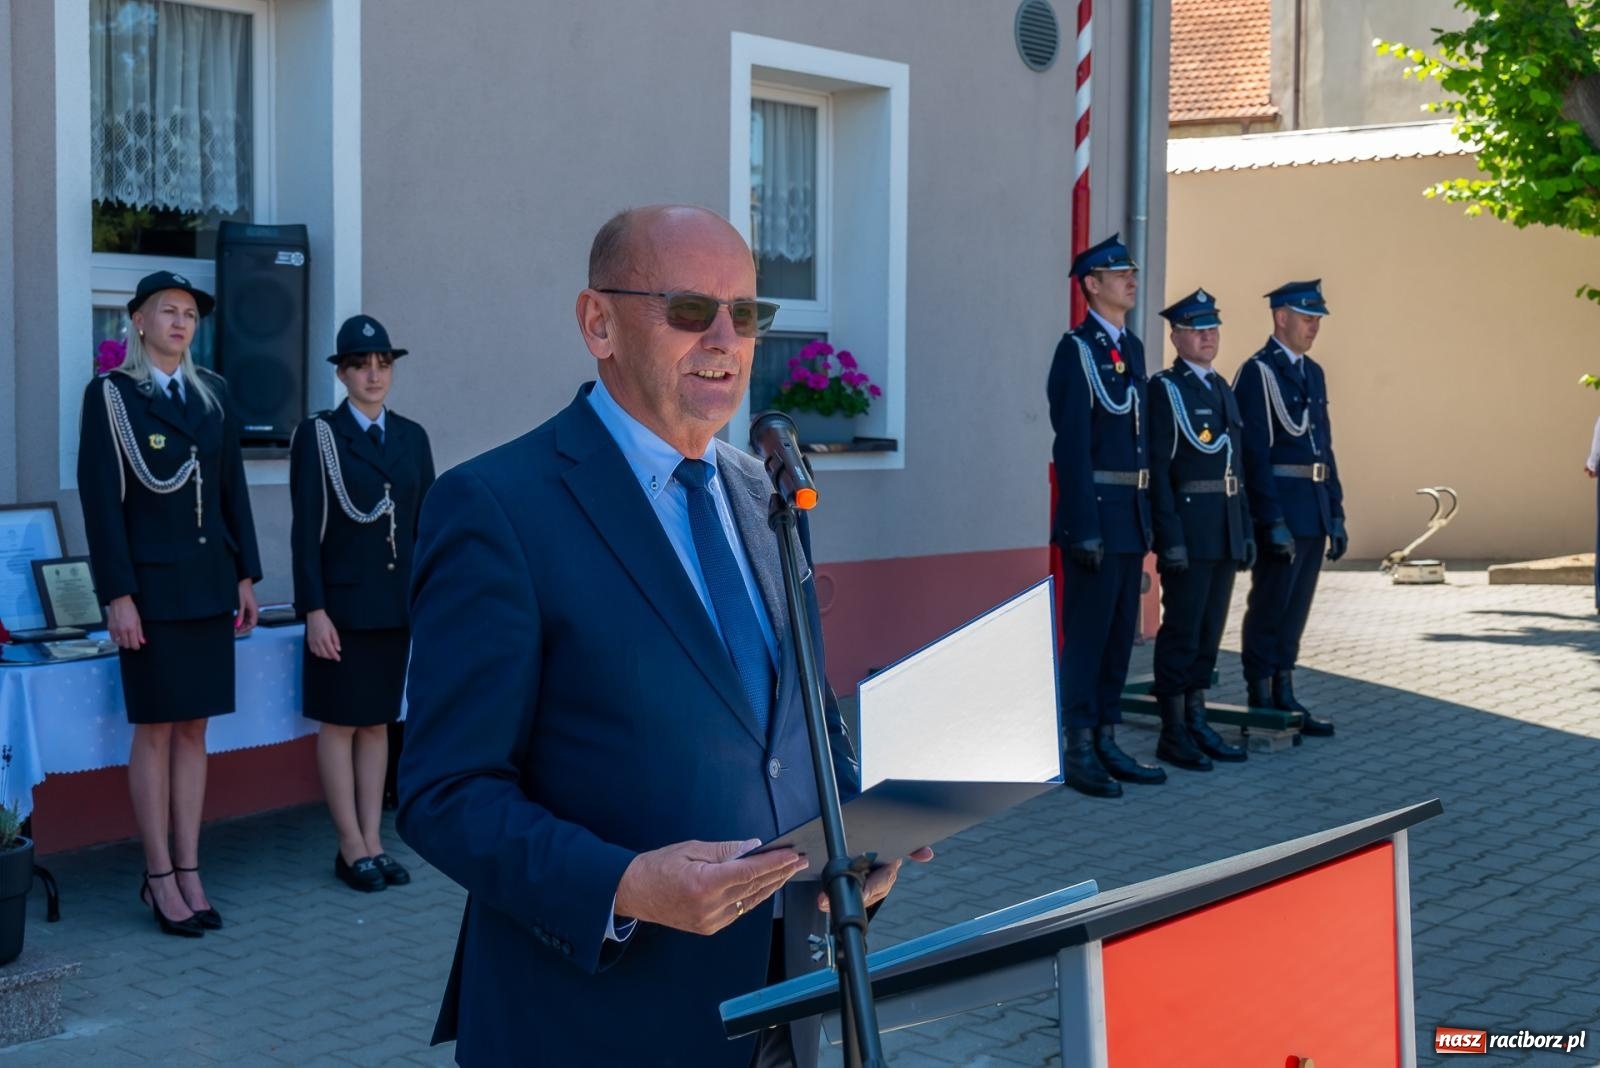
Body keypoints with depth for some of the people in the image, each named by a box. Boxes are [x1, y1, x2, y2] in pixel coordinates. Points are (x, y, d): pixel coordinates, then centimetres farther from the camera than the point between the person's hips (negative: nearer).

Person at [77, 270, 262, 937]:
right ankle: (160, 879, 9)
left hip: (210, 582, 5)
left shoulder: (212, 392, 10)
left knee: (194, 731, 8)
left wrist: (245, 576, 9)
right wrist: (118, 596, -13)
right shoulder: (110, 396, -5)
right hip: (152, 585, -5)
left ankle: (189, 873, 15)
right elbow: (101, 500, -9)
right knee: (155, 731, 1)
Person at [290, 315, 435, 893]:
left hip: (397, 602, 4)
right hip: (343, 602, -4)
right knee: (340, 723, 3)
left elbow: (426, 524, 11)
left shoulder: (412, 437, 9)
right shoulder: (317, 435, -3)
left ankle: (374, 842, 17)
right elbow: (306, 531, -7)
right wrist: (314, 610, -13)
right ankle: (351, 849, 10)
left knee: (378, 723, 10)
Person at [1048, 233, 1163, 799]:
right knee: (1087, 634, -3)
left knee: (1120, 633, 13)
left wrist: (1147, 517, 13)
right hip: (1096, 512, -8)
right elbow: (1072, 444, -15)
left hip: (1132, 516, 8)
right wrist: (1084, 527, -19)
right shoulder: (1076, 350, -10)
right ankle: (1079, 752, 5)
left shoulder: (1132, 347, 15)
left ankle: (1106, 742, 22)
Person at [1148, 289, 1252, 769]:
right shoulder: (1163, 389, -7)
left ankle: (1197, 723, 20)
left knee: (1210, 631, 12)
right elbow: (1157, 469, -13)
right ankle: (1173, 733, 5)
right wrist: (1170, 538, -18)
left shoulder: (1222, 389, 16)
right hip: (1189, 527, -7)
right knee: (1181, 631, -2)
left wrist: (1246, 529, 14)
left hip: (1225, 530, 7)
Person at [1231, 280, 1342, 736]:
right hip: (1281, 509, -8)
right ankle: (1261, 702, 6)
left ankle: (1284, 697, 18)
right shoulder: (1257, 373, -9)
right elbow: (1254, 453, -15)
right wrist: (1273, 521, -19)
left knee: (1295, 610, 12)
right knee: (1269, 608, -1)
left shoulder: (1313, 372, 16)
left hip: (1314, 512, 8)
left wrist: (1336, 513, 14)